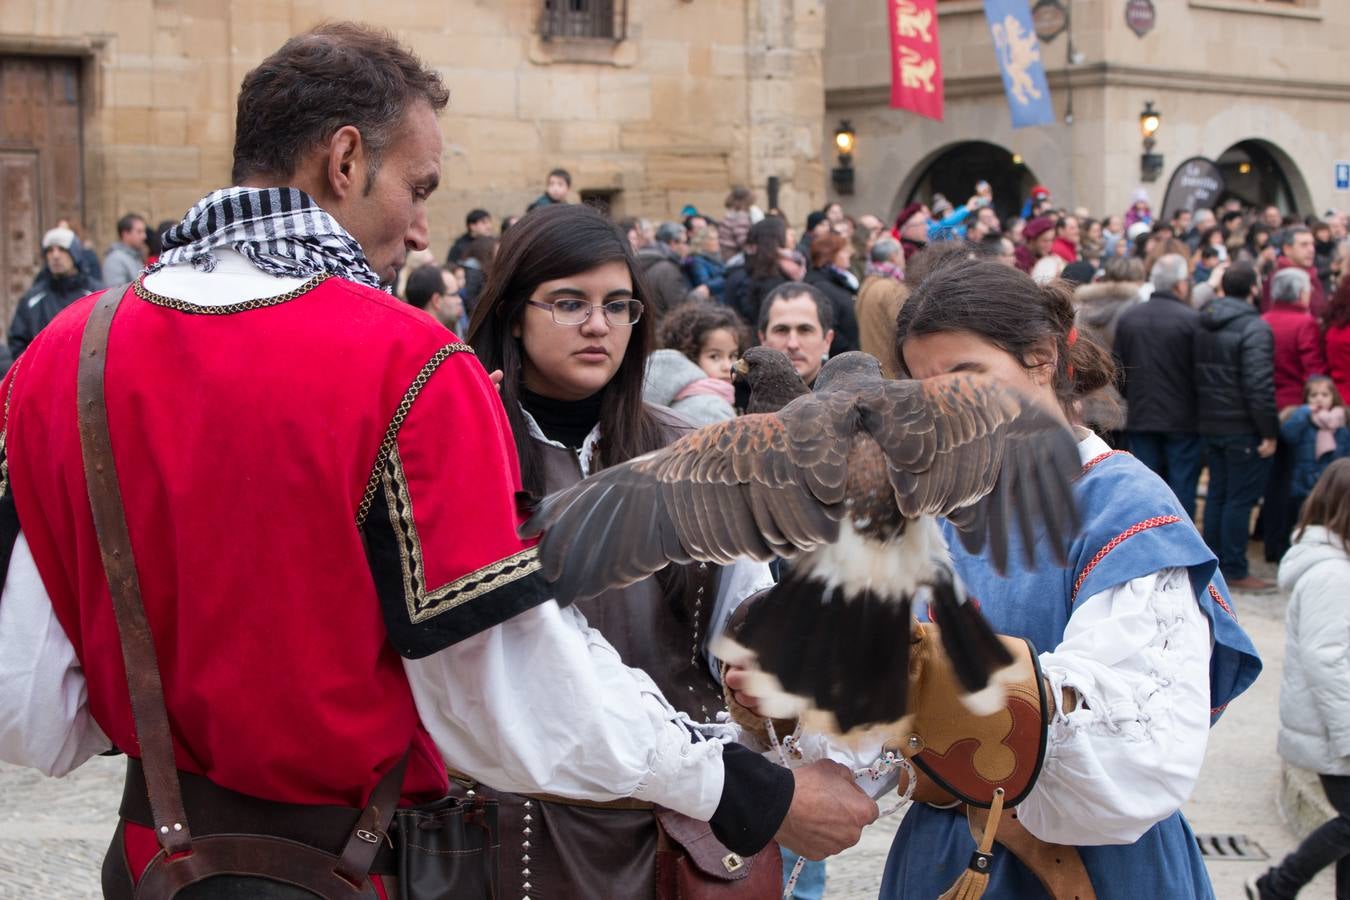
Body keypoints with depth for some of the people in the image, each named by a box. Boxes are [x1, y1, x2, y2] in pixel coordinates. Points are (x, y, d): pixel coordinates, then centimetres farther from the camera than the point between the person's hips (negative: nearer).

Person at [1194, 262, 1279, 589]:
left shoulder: (1202, 324, 8)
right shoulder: (1254, 327, -17)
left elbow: (1197, 375, 14)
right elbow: (1259, 384, -22)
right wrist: (1269, 431, -17)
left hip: (1210, 424, 8)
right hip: (1243, 428, -7)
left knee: (1217, 494, 15)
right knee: (1241, 498, -1)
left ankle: (1213, 564, 21)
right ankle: (1234, 571, 2)